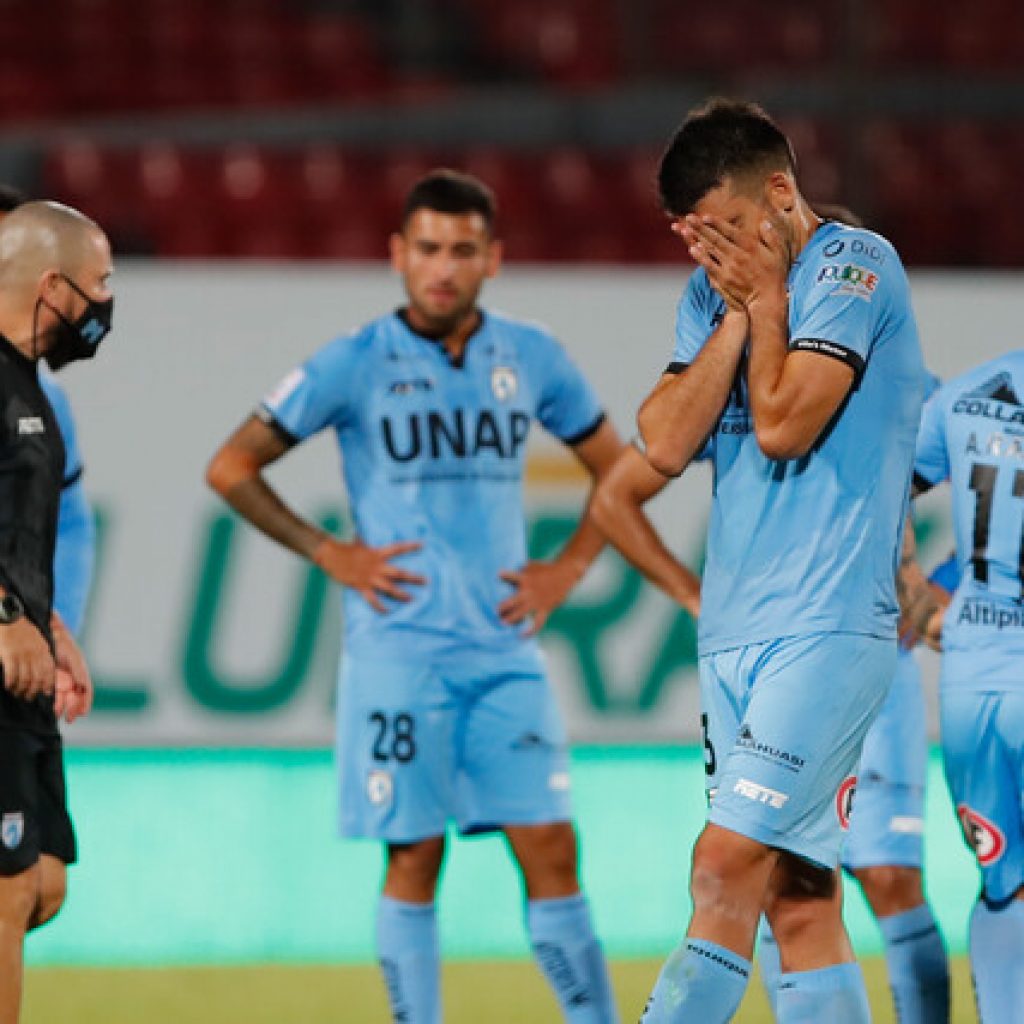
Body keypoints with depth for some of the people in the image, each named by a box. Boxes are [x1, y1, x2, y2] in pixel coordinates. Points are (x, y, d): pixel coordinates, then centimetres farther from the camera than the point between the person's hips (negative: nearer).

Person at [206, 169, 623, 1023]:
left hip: (505, 650, 3)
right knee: (414, 857, -1)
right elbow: (231, 468, 2)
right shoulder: (355, 366, -2)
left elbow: (616, 469, 20)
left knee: (550, 850, -1)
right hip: (399, 654, -3)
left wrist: (568, 569, 8)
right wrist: (328, 553, -3)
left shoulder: (531, 359, 7)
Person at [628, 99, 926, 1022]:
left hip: (827, 626, -8)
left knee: (728, 866, -16)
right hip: (733, 633, 8)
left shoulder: (853, 264, -6)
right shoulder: (714, 291, 16)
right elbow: (666, 445, 3)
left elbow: (783, 424, -16)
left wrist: (767, 296, -5)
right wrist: (739, 313, -1)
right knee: (797, 898, 5)